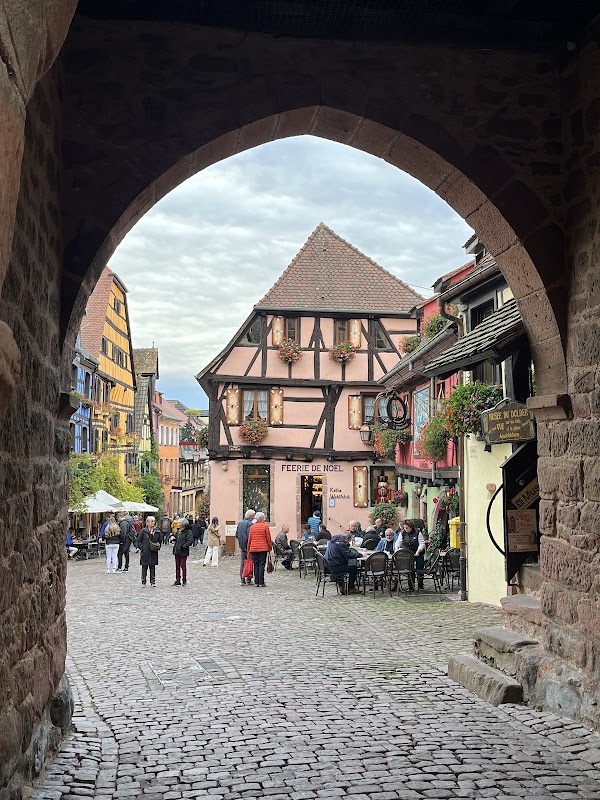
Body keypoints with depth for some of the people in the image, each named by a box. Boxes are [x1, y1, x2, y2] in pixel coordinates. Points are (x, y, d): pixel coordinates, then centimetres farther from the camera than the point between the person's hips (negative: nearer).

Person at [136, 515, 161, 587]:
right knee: (144, 567, 3)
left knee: (153, 567, 7)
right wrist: (142, 547, -11)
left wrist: (158, 545, -3)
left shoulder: (157, 532, 6)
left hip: (154, 553, 3)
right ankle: (143, 582, 11)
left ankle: (153, 582, 14)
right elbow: (138, 541, 0)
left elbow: (160, 541, 16)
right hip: (145, 553, -3)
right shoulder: (143, 531, -3)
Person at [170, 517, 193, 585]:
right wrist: (173, 537, 7)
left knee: (183, 566, 0)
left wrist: (184, 546, -24)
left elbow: (190, 540, -19)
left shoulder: (188, 531, -10)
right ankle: (178, 580, 17)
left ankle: (184, 580, 12)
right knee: (177, 566, 10)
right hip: (177, 551, 8)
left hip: (183, 552, -8)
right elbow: (175, 537, 29)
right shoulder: (178, 531, 14)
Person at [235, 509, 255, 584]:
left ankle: (242, 580, 7)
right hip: (248, 546, -7)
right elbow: (249, 535, -21)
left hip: (241, 546, 7)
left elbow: (236, 535, 12)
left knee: (242, 563, 8)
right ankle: (248, 579, 5)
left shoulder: (240, 523, 10)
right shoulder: (250, 524, -14)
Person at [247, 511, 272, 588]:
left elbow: (249, 539, 9)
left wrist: (249, 550, 14)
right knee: (261, 565, -1)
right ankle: (261, 583, -2)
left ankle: (256, 582, 9)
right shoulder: (265, 526, -4)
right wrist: (270, 547, 7)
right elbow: (268, 538, -4)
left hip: (253, 549, 4)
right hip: (263, 548, -3)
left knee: (256, 565, 9)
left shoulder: (252, 527, 7)